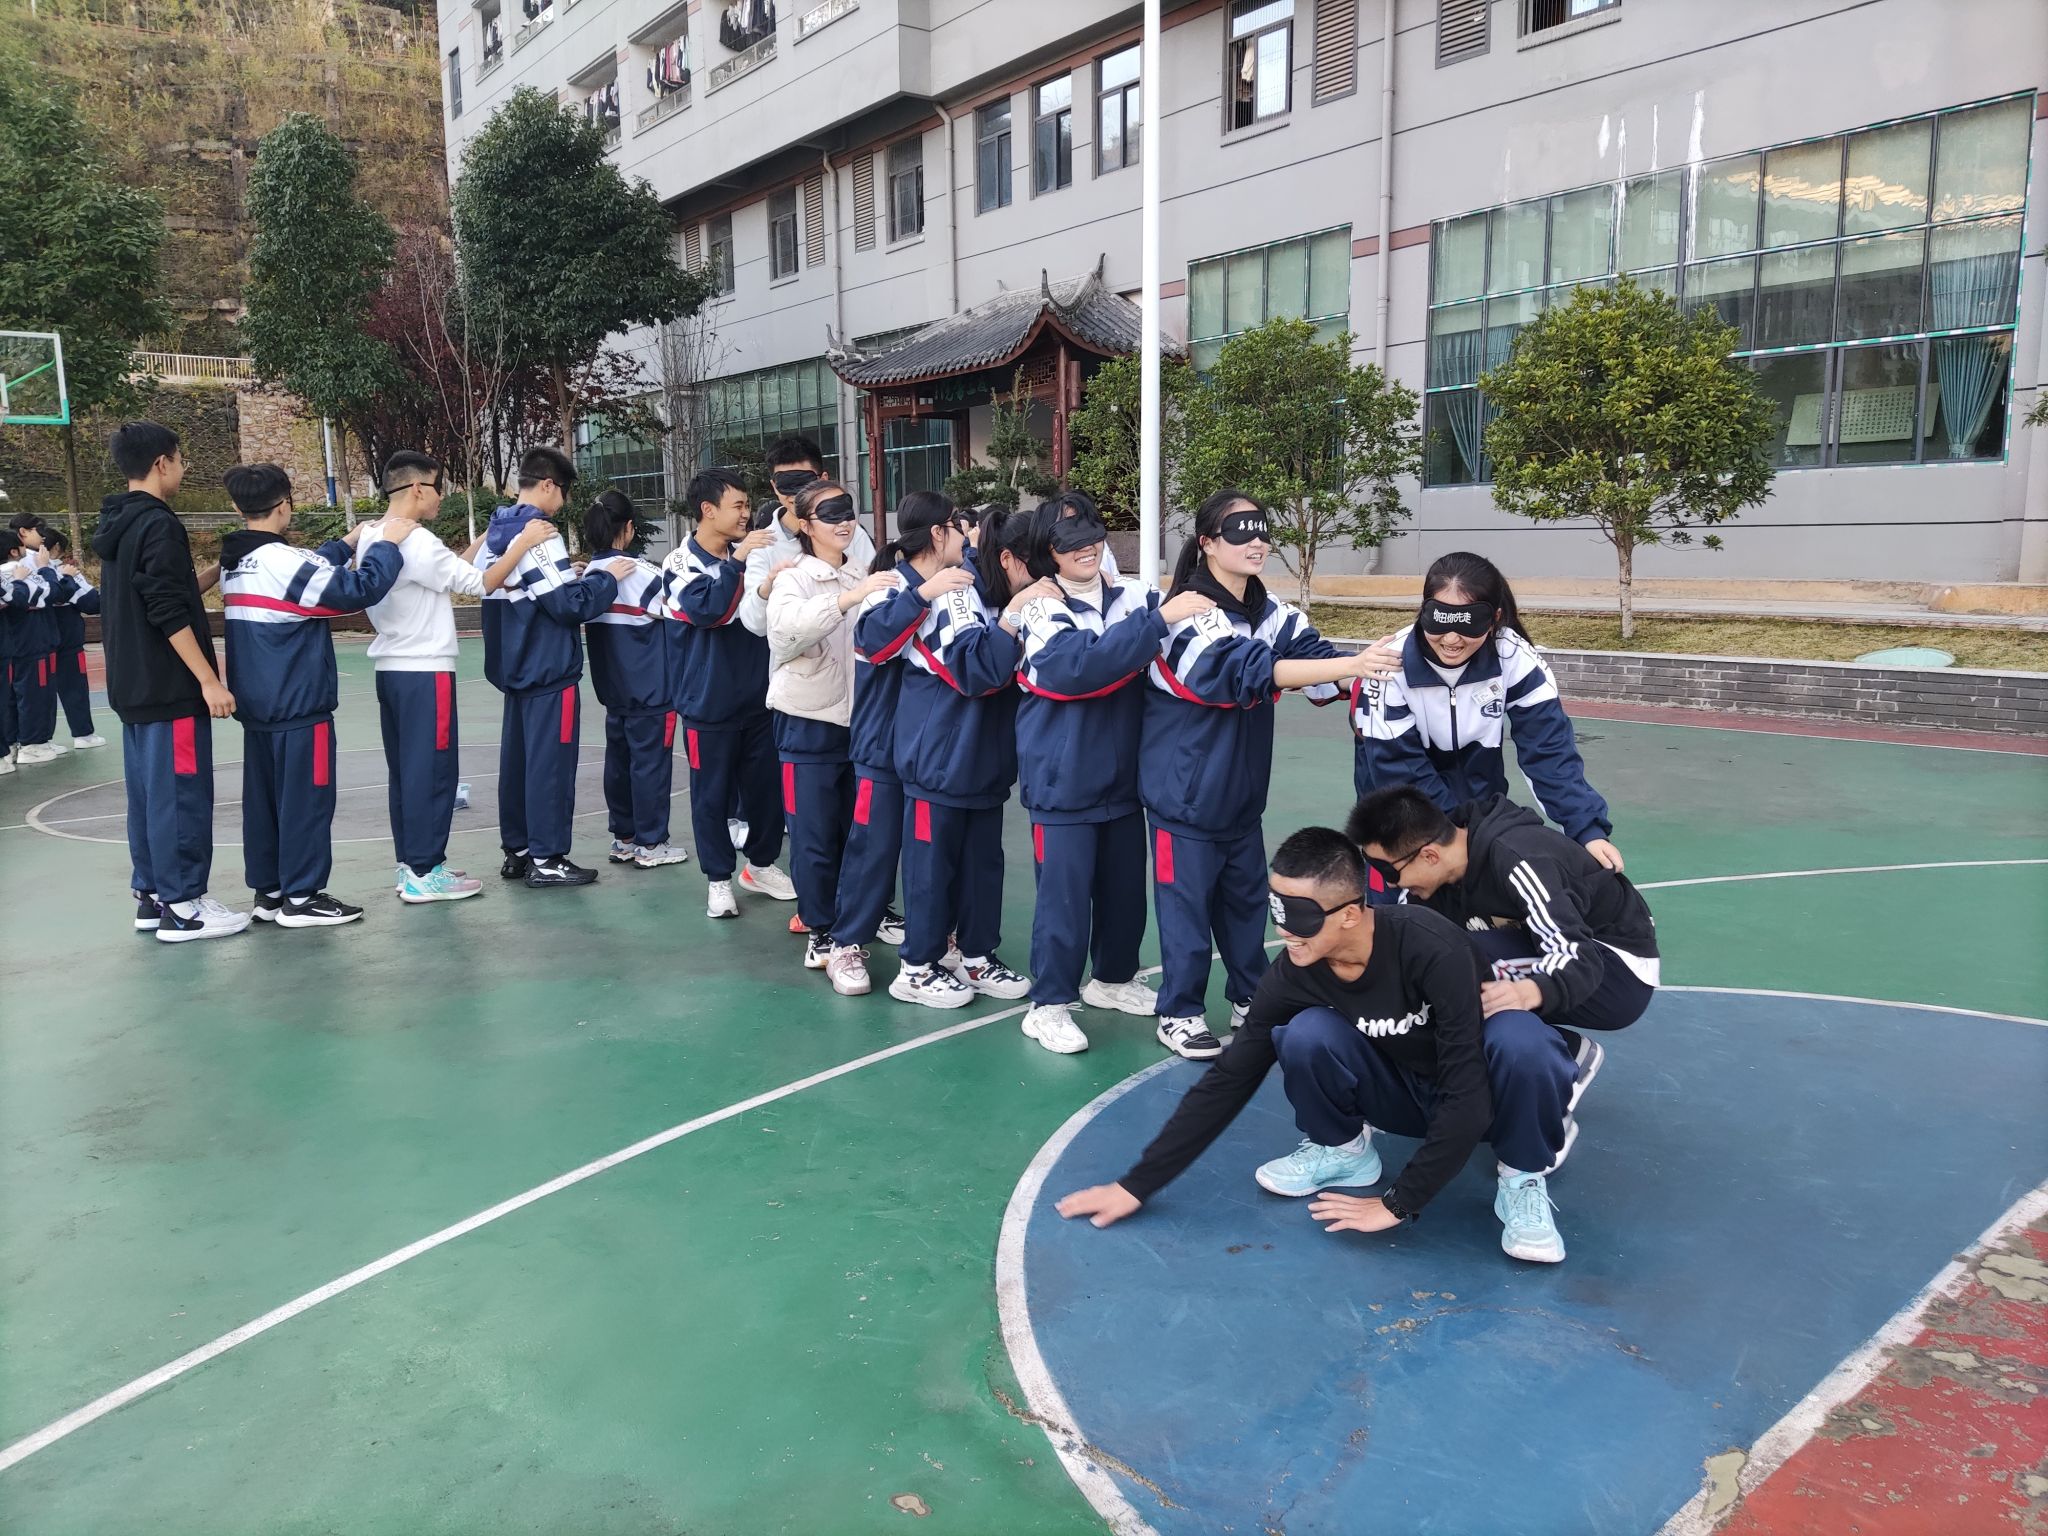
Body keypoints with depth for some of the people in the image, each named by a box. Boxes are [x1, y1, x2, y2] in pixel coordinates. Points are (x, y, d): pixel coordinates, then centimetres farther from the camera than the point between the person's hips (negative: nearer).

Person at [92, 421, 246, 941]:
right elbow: (170, 614, -21)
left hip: (133, 687, 9)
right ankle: (181, 907, 0)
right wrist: (209, 680, -19)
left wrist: (196, 580, 19)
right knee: (181, 794, -4)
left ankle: (152, 895, 20)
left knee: (148, 793, 13)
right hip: (170, 689, -9)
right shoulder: (158, 524, -15)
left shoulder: (116, 526, 13)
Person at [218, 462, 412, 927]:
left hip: (256, 705, 9)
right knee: (306, 800, -1)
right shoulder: (286, 562, -17)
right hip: (299, 705, -9)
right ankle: (301, 897, 3)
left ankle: (269, 891, 21)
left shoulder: (233, 564, 10)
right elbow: (361, 588, -21)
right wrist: (389, 544, -9)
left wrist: (349, 542, 20)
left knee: (263, 798, 13)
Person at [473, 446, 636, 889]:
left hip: (516, 666, 9)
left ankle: (517, 850, 20)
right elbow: (570, 604, -20)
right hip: (549, 669, -9)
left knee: (517, 756, 13)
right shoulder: (538, 534, -18)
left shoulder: (496, 533, 10)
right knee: (550, 761, -4)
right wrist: (606, 577, -7)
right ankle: (546, 859, 0)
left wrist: (568, 576, 14)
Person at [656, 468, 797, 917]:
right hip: (709, 703, -4)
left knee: (765, 785, 11)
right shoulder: (680, 564, -7)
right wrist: (737, 560, -26)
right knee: (712, 793, 4)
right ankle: (719, 879, 18)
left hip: (757, 697, 5)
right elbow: (707, 610, -25)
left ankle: (761, 865, 29)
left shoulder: (747, 556, 7)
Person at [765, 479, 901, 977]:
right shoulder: (794, 579, -5)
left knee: (859, 833, 12)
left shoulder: (866, 577, 10)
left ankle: (850, 927, 26)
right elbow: (788, 629, -26)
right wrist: (849, 598, -37)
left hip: (860, 721, 5)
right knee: (816, 838, 1)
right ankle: (824, 938, 11)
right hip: (810, 724, -5)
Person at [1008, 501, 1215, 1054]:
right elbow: (1079, 665, -27)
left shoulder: (1134, 598, 4)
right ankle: (1049, 1004, 12)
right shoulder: (1040, 611, -10)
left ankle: (1113, 978, 37)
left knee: (1125, 885, 17)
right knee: (1065, 894, -2)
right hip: (1063, 780, -5)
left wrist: (1186, 613, -22)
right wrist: (1159, 619, -30)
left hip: (1124, 776, 5)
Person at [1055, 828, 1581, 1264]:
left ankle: (1521, 1177, -8)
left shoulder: (1431, 949, -35)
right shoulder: (1293, 976, -22)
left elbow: (1466, 1095, -33)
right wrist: (1138, 1183, -16)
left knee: (1518, 1038, -37)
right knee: (1308, 1034, -27)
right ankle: (1341, 1150, 4)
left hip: (1485, 1090, -3)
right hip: (1407, 1093, 3)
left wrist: (1398, 1204, -28)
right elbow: (1227, 1081, -15)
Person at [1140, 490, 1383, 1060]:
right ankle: (1178, 1013, 17)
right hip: (1185, 792, -7)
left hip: (1242, 792, 7)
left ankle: (1251, 997, 34)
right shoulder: (1190, 616, -21)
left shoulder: (1269, 613, 3)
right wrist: (1354, 663, -39)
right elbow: (1254, 669, -33)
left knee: (1247, 896, 17)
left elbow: (1313, 652, -9)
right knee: (1188, 902, 1)